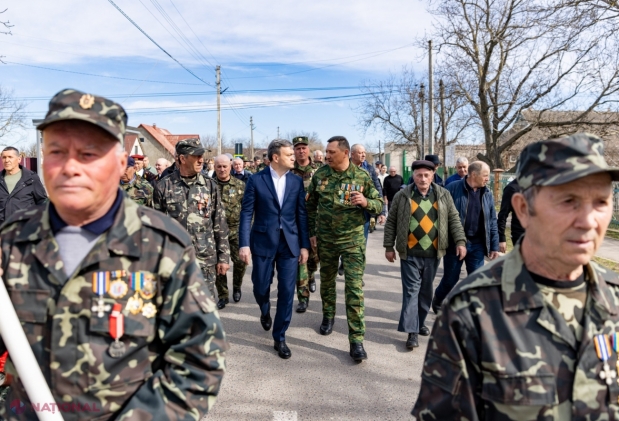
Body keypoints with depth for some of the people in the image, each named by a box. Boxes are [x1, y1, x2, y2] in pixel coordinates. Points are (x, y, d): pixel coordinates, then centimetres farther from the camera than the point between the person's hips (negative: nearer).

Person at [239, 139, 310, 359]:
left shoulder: (297, 181, 4)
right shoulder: (256, 180, -4)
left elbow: (302, 214, 6)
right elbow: (246, 213, -4)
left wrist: (304, 245, 3)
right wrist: (244, 244, -12)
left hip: (290, 243, 2)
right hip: (263, 242, -2)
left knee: (286, 292, 2)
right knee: (261, 287, 8)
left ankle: (279, 337, 18)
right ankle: (265, 312, 45)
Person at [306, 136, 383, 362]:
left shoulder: (362, 176, -7)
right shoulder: (320, 175, -2)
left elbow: (380, 204, 0)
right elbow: (311, 205, 8)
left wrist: (366, 202, -22)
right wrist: (312, 233, 5)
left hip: (353, 240, -2)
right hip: (325, 239, 3)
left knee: (354, 288, -6)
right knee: (327, 280, 18)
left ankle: (356, 339, 1)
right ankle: (328, 316, 43)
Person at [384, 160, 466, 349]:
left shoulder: (443, 195, 4)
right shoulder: (402, 196, -1)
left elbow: (454, 219, 8)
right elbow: (391, 222, 3)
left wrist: (460, 241, -2)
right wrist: (389, 247, 1)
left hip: (433, 253, 3)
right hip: (410, 253, -2)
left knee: (426, 291, 14)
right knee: (411, 290, -3)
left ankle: (420, 322, 31)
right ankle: (412, 331, -1)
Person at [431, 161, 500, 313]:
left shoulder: (487, 194, 5)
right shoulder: (453, 188, -9)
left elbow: (492, 222, 8)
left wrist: (494, 246, 5)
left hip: (477, 244, 4)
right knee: (450, 279, 9)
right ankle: (437, 302, 37)